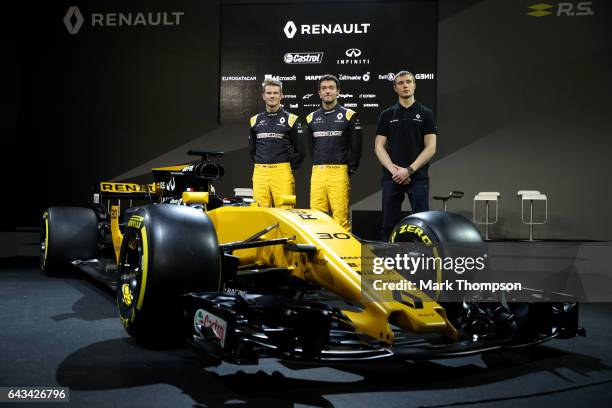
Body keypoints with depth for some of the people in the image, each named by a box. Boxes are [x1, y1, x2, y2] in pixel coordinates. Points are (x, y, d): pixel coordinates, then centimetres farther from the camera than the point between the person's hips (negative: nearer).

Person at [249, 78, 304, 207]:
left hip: (282, 172, -3)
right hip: (259, 172, 3)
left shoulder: (291, 119, 4)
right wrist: (260, 165, 13)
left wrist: (289, 167, 2)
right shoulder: (255, 120, 15)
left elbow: (299, 150, 6)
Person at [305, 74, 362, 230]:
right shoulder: (312, 118, 15)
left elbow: (356, 146, 3)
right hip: (317, 172, 4)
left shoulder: (348, 115, 3)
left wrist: (350, 169, 0)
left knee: (340, 216, -8)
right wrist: (319, 166, 13)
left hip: (339, 172, -4)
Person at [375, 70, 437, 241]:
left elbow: (430, 147, -2)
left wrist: (409, 170, -12)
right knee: (389, 225, 5)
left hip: (418, 177, -2)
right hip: (391, 177, 2)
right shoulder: (387, 115, 9)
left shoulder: (426, 114, 4)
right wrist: (393, 170, -11)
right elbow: (379, 146, 4)